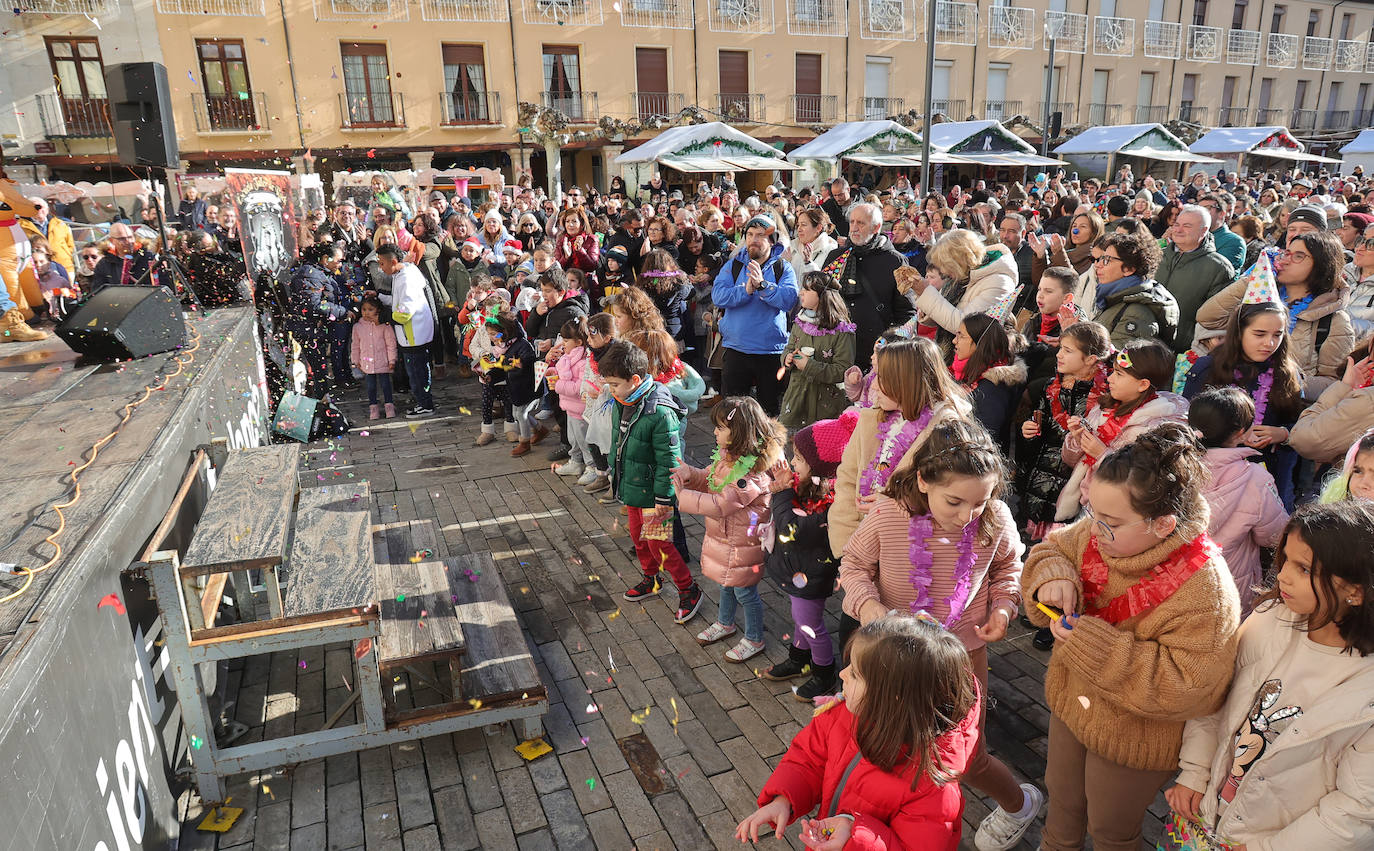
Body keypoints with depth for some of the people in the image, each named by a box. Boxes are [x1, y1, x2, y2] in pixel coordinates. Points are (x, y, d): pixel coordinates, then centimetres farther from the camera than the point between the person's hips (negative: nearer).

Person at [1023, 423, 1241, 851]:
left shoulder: (1206, 590, -32)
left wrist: (1094, 644, -36)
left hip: (1134, 740, -5)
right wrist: (1052, 576, -22)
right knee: (1062, 800, 31)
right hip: (1071, 704, 5)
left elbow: (1187, 688, -32)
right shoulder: (1093, 535, -18)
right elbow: (1051, 548, 2)